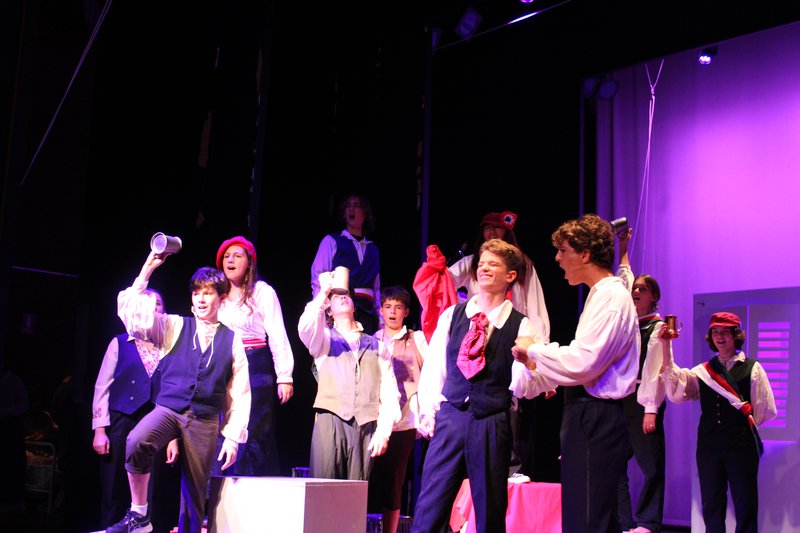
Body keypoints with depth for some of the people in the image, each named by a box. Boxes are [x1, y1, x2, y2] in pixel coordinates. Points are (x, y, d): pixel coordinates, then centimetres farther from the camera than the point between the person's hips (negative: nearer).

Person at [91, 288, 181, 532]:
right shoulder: (119, 343, 8)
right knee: (116, 495, 1)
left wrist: (174, 437, -1)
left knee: (155, 498, 1)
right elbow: (102, 386, 3)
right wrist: (100, 429, -5)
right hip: (122, 426, -1)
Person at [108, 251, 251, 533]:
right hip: (168, 408, -1)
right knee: (137, 441, -32)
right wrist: (149, 266, -6)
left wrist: (233, 437, 3)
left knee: (195, 493, 2)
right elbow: (131, 308, -3)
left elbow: (239, 393, 8)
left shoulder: (232, 340, 8)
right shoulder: (174, 327, 9)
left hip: (205, 419, 1)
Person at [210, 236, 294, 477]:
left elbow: (278, 336, -4)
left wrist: (285, 377, -8)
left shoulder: (263, 292, 0)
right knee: (222, 436, 3)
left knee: (252, 435, -7)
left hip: (255, 369, -5)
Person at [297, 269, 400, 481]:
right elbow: (305, 327, -9)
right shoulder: (324, 338, 18)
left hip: (365, 424, 1)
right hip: (331, 420, -1)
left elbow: (389, 393, 11)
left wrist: (383, 431, -1)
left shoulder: (376, 345, 21)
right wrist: (324, 292, -6)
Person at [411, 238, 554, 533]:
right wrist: (427, 410, 3)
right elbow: (433, 366, 9)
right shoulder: (452, 315, 7)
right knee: (429, 508, 0)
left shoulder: (522, 326, -1)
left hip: (492, 424, -1)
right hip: (449, 418, 2)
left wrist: (527, 372, -25)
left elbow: (524, 386, -4)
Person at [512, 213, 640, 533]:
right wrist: (539, 363, 15)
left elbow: (583, 363, -22)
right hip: (589, 414, 11)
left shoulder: (611, 296, -13)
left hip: (595, 418, -11)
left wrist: (534, 349, -9)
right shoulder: (601, 294, 19)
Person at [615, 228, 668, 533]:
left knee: (651, 466, -3)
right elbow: (624, 280, 27)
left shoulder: (658, 327, -4)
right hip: (620, 398, 7)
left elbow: (654, 369, -11)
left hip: (643, 399, -7)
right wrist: (623, 249, 31)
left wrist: (651, 409, -17)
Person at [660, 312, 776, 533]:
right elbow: (676, 386, -6)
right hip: (709, 444, 3)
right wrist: (666, 347, -12)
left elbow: (766, 410, 4)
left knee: (745, 503, -1)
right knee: (711, 505, 6)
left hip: (741, 444, -3)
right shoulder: (703, 371, 12)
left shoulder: (752, 368, 4)